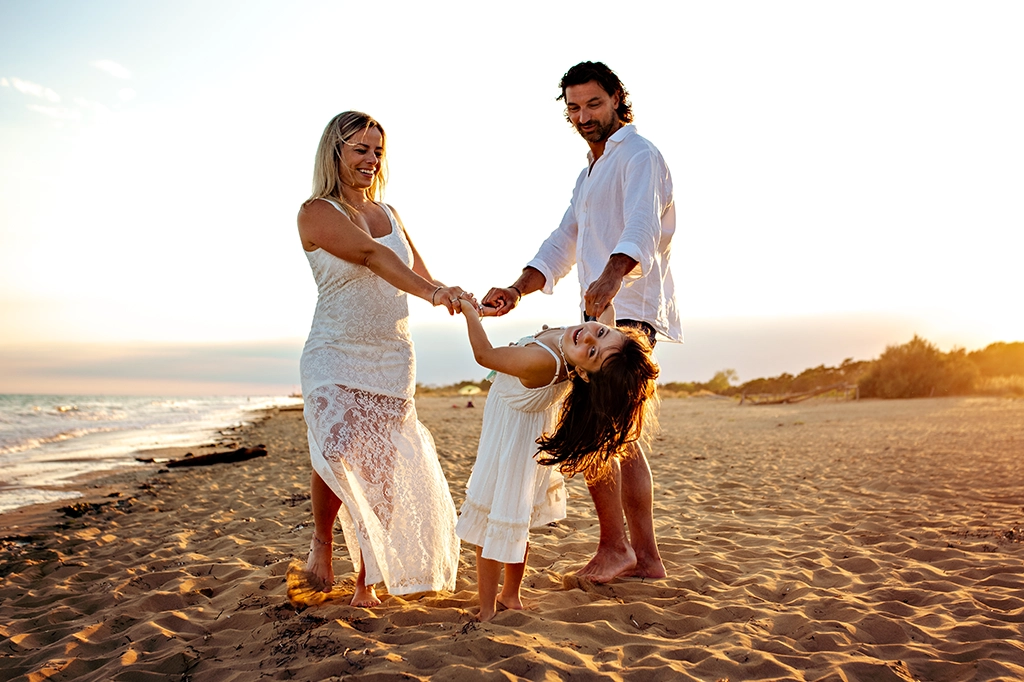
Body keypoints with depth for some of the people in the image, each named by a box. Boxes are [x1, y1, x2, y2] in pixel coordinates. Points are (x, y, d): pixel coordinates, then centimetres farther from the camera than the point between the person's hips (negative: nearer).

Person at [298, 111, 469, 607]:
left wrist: (463, 298, -5)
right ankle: (322, 539, 9)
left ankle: (367, 579, 16)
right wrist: (430, 292, -37)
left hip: (392, 360, 5)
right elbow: (371, 255, -23)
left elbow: (420, 274, 14)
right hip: (336, 356, -5)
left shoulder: (388, 213, 14)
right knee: (338, 455, -22)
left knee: (383, 470, 2)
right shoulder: (317, 212, -5)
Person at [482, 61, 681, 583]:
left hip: (629, 309, -10)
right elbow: (562, 245, 17)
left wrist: (611, 277, -44)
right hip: (603, 311, 10)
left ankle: (614, 545, -6)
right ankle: (645, 556, 17)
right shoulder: (589, 173, 26)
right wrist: (516, 290, 0)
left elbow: (642, 228, -24)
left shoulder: (639, 155, -4)